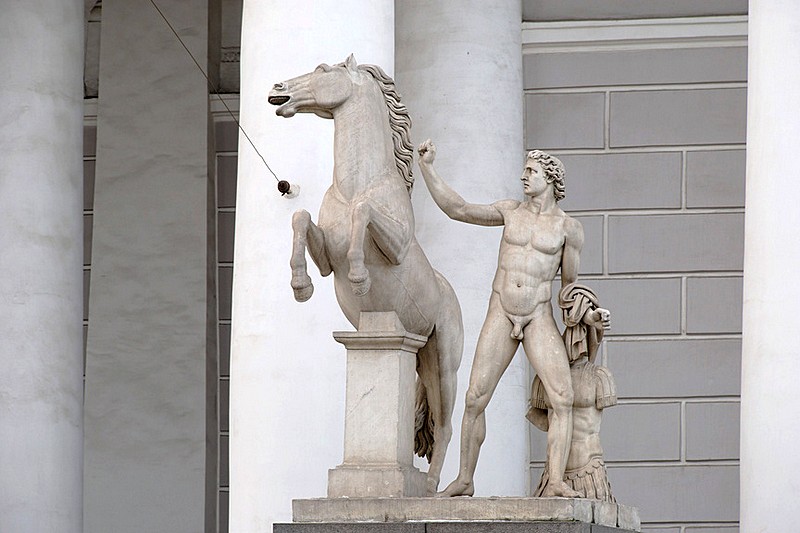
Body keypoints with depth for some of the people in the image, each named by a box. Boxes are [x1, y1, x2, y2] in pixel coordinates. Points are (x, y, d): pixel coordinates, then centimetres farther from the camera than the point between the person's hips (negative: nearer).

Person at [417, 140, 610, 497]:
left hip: (539, 320, -1)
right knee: (475, 399, -3)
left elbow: (569, 284, 11)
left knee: (563, 398, -18)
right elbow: (457, 209, 5)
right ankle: (464, 480, 9)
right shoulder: (511, 212, 9)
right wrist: (427, 167, -2)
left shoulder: (568, 228, 4)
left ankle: (555, 484, -21)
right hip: (501, 316, 1)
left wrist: (587, 314, -8)